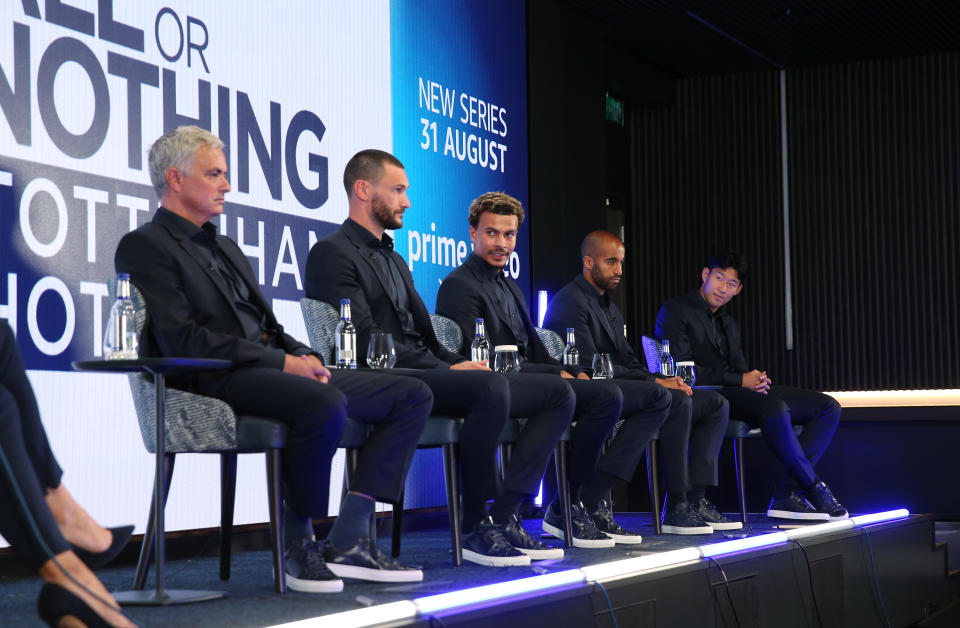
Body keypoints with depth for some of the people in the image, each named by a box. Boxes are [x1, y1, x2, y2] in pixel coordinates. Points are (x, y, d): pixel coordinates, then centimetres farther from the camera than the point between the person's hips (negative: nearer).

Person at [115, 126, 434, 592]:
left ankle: (349, 541, -10)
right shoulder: (145, 247, -1)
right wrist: (282, 361, -16)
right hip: (212, 383, -9)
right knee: (326, 404, -37)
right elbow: (182, 341, -14)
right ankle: (298, 544, -17)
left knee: (413, 396, -3)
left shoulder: (226, 248, 28)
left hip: (271, 373, 9)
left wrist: (303, 355, 1)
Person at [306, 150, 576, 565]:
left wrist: (462, 364, 2)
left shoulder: (394, 261, 28)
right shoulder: (332, 254, -2)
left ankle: (504, 516, -13)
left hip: (424, 374, 9)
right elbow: (366, 340, -13)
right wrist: (447, 370, -14)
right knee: (492, 388, -36)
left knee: (558, 394, -3)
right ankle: (475, 527, -23)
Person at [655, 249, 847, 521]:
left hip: (737, 393, 9)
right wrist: (741, 380, -13)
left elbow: (741, 369, 19)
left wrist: (758, 380, -7)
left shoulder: (729, 324, 27)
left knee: (828, 407, -6)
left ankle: (787, 495, -18)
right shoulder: (674, 311, 1)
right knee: (775, 409, -37)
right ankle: (813, 487, -20)